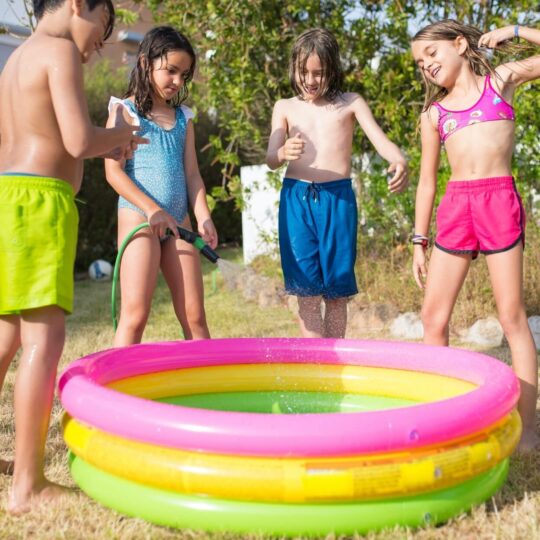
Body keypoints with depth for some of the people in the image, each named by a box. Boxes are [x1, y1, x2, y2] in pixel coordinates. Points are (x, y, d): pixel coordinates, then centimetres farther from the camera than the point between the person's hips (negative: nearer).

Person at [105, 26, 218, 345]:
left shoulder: (183, 117, 16)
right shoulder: (125, 111, 1)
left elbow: (192, 173, 12)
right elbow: (114, 171, -8)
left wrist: (203, 218, -3)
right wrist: (152, 209, -16)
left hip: (179, 221, 5)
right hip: (138, 216, -5)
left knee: (194, 316, 4)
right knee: (136, 314, -9)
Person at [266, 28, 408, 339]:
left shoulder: (350, 103, 6)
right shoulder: (285, 108, 9)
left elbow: (381, 140, -5)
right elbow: (271, 160, 0)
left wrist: (399, 162, -28)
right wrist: (285, 153, -25)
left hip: (338, 199, 0)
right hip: (297, 199, 1)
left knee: (337, 292, 4)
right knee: (307, 291, -2)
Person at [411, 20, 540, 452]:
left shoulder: (501, 80, 13)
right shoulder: (434, 113, 17)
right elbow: (427, 180, 16)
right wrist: (419, 241, 13)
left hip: (499, 200, -3)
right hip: (455, 207, 4)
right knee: (433, 317, 1)